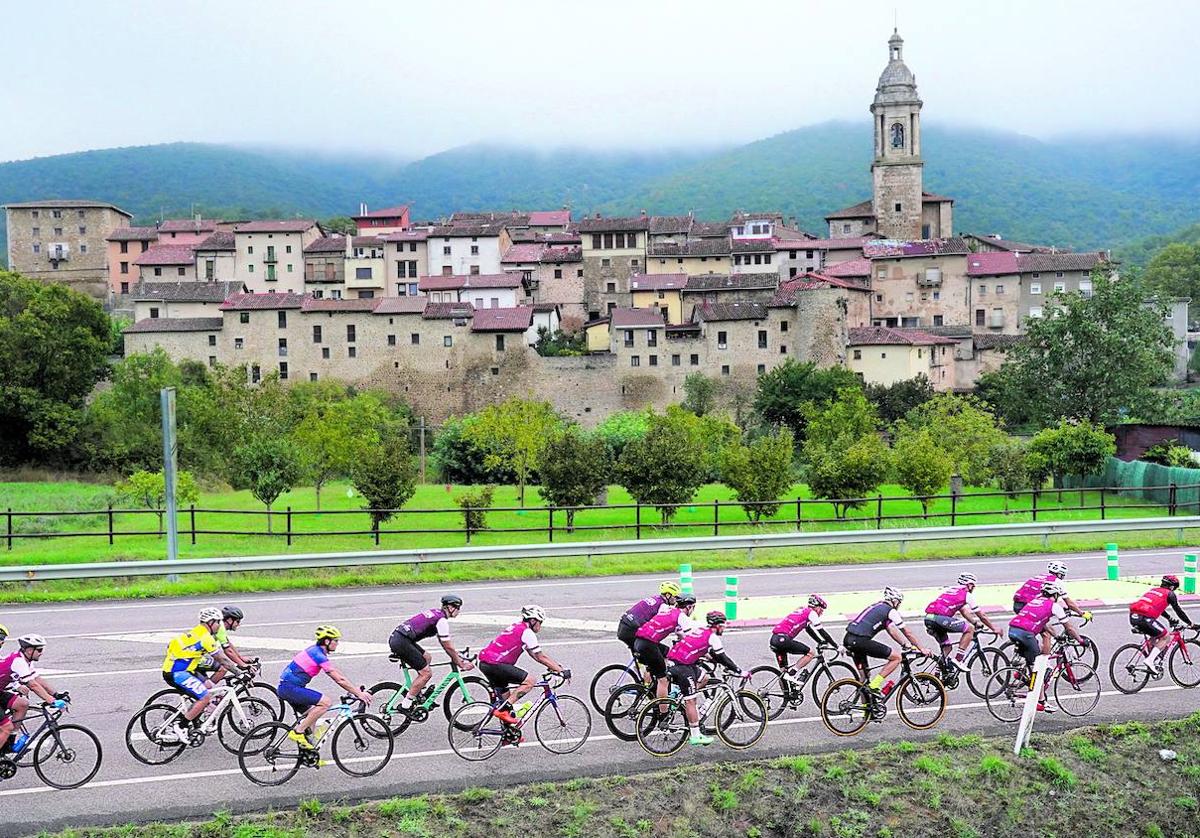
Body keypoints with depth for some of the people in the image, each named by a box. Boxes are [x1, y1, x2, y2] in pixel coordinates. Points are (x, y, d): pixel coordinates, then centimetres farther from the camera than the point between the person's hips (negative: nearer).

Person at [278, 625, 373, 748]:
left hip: (287, 687, 10)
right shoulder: (319, 656, -17)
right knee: (326, 702, -16)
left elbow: (338, 676, 16)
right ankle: (298, 732, -10)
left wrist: (356, 691, 14)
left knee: (312, 715, 16)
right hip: (290, 688, -10)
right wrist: (359, 694, -11)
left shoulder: (316, 651, 13)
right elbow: (339, 680, -17)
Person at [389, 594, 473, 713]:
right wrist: (461, 664, 6)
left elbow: (445, 642, 28)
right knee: (427, 672, -5)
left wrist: (457, 655, 28)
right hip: (401, 642, -10)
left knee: (427, 658, 24)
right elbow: (448, 647, -5)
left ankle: (417, 695, 25)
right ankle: (405, 706, -4)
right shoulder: (442, 621, -9)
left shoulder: (436, 613, 20)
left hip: (396, 637, 10)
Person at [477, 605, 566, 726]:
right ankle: (503, 710, -12)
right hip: (495, 663, -10)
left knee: (506, 696, 19)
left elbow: (538, 655, 27)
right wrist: (560, 671, 1)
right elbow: (540, 657, -4)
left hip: (484, 663, 10)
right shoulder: (527, 632, -6)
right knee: (530, 681, -9)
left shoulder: (517, 627, 23)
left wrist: (557, 666, 24)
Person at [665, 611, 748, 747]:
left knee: (703, 679, 23)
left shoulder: (699, 631, 18)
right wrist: (741, 672, 1)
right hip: (681, 666, -9)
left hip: (672, 660, 9)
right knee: (690, 700, -2)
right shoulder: (713, 637, -6)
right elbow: (723, 658, -5)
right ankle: (695, 735, 3)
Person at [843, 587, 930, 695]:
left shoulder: (877, 607, 28)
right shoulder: (891, 611, 4)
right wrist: (922, 649, 20)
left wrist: (908, 645, 38)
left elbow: (892, 630, 35)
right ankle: (874, 686, -5)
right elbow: (907, 633, 9)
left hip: (848, 639, 9)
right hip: (860, 640, -9)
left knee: (864, 676, 21)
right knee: (896, 657, 0)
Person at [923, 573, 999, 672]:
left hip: (928, 619, 8)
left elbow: (964, 612, 41)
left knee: (946, 646, 24)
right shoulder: (967, 594, 10)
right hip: (940, 618, -8)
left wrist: (975, 623, 47)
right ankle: (958, 659, -2)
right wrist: (994, 628, 28)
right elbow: (982, 616, 16)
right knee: (970, 629, 5)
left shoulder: (950, 590, 32)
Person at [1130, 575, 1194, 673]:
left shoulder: (1154, 589, 30)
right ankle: (1149, 661, -4)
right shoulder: (1169, 594, 10)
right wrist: (1190, 623, 27)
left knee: (1154, 635, 30)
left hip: (1133, 617, 8)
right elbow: (1178, 610, 14)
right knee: (1165, 637, 10)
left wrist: (1170, 618, 54)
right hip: (1145, 619, -8)